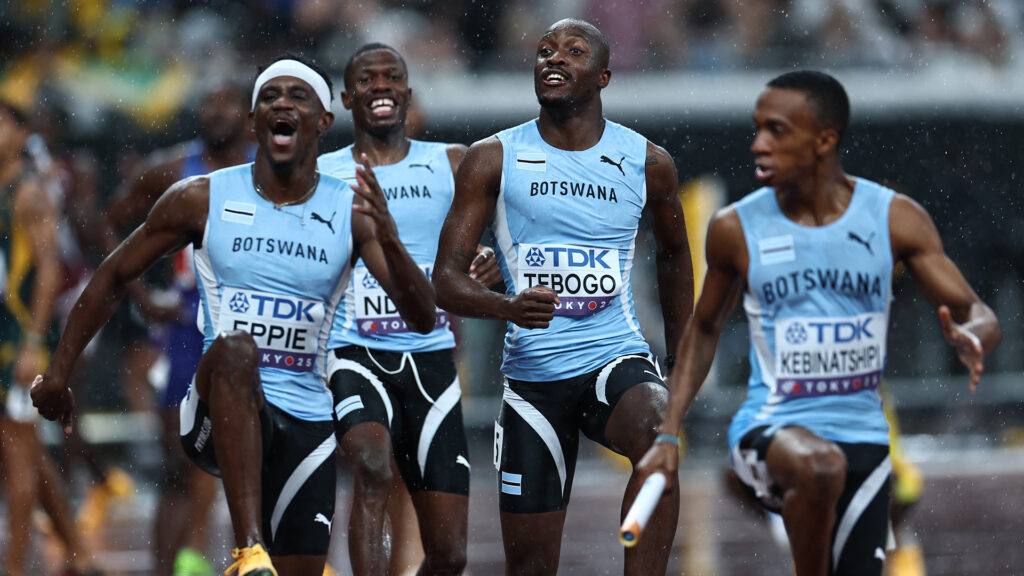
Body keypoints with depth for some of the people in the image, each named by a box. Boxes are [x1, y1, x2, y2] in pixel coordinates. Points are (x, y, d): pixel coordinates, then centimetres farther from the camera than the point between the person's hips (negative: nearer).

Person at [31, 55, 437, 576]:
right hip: (221, 413, -2)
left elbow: (423, 319, -6)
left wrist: (390, 243, -24)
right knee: (236, 346, -36)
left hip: (305, 422, 3)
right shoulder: (202, 200, 0)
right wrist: (58, 372, 12)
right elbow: (114, 278, 12)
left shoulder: (352, 214, 1)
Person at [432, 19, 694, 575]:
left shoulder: (647, 163, 3)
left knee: (658, 434, -36)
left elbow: (673, 254, 23)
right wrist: (508, 306, -26)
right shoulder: (493, 159, 0)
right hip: (533, 376, 1)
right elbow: (446, 279, -5)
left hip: (617, 360, -1)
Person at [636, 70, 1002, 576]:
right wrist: (669, 434, 7)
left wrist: (970, 337, -26)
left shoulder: (895, 218, -3)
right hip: (770, 430, -2)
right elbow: (704, 329, 14)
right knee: (818, 464, -37)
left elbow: (978, 316, -1)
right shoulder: (736, 228, -2)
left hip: (862, 437, 3)